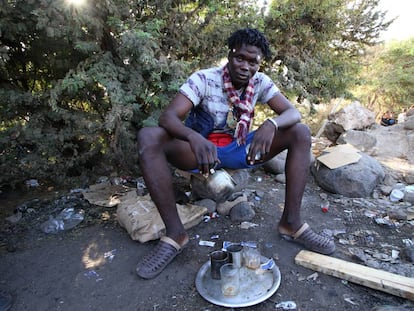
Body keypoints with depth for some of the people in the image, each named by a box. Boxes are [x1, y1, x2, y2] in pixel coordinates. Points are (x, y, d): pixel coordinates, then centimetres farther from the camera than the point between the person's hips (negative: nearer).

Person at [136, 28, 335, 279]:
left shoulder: (261, 82, -4)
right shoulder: (204, 79, -15)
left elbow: (293, 113, -13)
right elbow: (168, 117, -26)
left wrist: (271, 124, -37)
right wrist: (195, 138, -48)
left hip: (239, 149, 3)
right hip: (202, 148, -2)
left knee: (301, 133, -14)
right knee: (148, 137, -31)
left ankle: (291, 223, -13)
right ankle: (175, 233, -25)